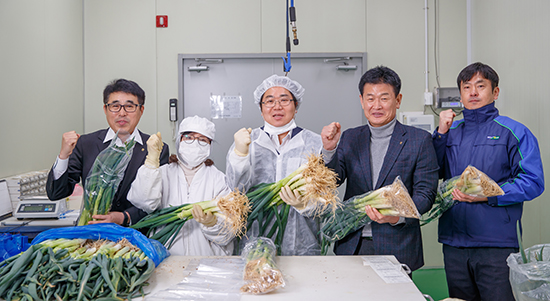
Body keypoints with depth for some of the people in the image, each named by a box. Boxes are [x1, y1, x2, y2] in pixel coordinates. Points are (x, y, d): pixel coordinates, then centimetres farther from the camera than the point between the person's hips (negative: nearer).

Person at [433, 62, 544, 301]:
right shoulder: (451, 131, 12)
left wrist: (487, 195, -20)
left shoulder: (513, 132, -1)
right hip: (454, 243, 5)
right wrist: (441, 133, 0)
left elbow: (533, 183, -8)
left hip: (496, 245, -4)